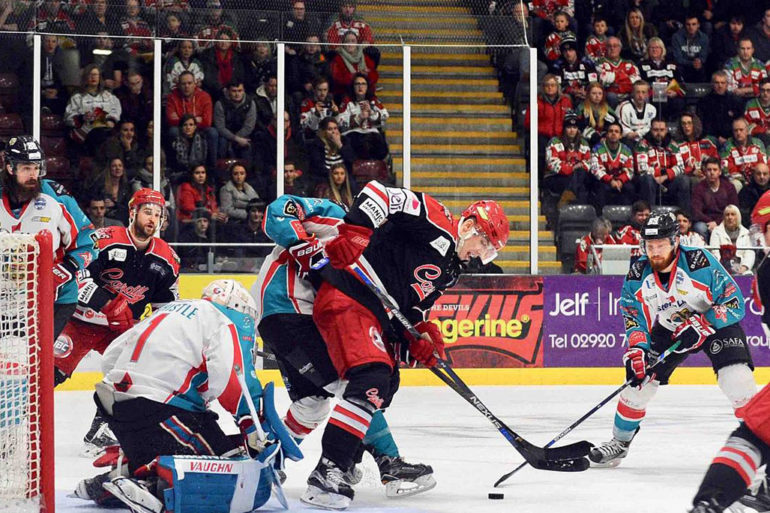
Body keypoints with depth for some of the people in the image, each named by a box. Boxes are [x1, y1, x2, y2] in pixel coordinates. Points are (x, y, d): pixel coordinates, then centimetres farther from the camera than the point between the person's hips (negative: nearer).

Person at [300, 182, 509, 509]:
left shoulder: (449, 270, 19)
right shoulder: (437, 226, -9)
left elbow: (412, 306, 21)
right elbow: (378, 193, -17)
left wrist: (421, 336, 1)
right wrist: (354, 231, -29)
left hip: (376, 316, 11)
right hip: (346, 299, -11)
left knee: (385, 385, 22)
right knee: (371, 380, -23)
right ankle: (326, 475, -27)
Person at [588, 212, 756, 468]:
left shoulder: (700, 262, -28)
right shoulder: (637, 274, -15)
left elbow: (735, 303, -26)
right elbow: (634, 316, -4)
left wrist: (702, 325, -33)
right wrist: (636, 349, -19)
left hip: (716, 323, -4)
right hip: (668, 329, 4)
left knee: (737, 381, -24)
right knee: (639, 380, -3)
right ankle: (620, 441, 18)